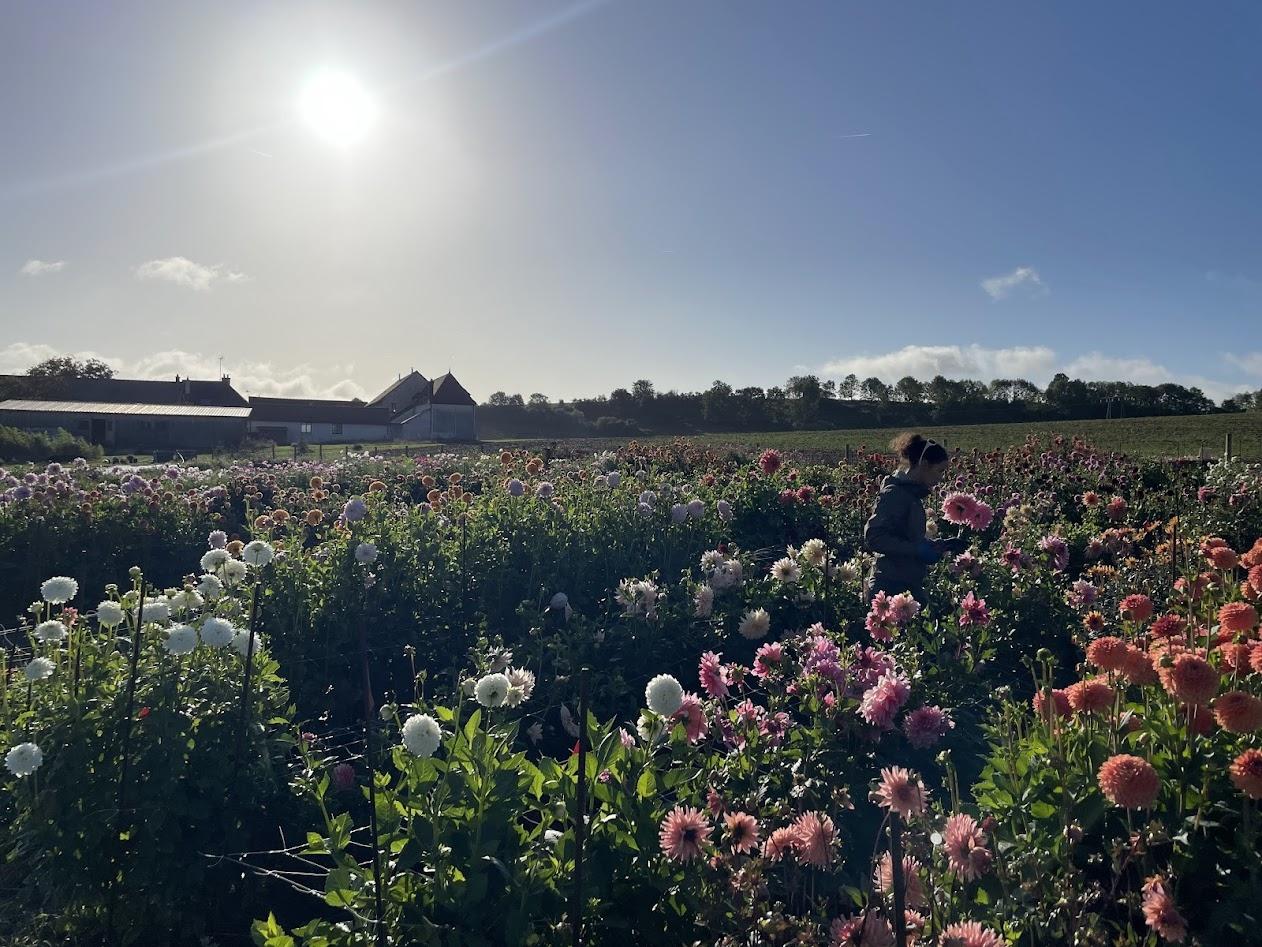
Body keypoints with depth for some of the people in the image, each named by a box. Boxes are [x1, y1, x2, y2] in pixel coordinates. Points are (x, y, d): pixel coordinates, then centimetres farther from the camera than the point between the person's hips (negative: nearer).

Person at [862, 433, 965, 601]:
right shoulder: (894, 493, -13)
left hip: (910, 586, 9)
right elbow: (873, 537, -21)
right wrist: (918, 550, -22)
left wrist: (943, 544, 13)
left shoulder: (912, 493, 15)